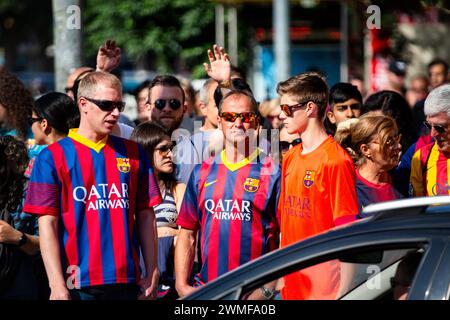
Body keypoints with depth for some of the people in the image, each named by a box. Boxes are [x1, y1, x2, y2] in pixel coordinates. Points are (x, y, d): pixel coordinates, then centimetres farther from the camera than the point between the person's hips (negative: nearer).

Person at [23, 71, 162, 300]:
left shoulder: (133, 153, 12)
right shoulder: (52, 157, 1)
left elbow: (146, 216, 12)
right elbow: (47, 225, -4)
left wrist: (152, 275, 5)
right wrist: (58, 286, -11)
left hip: (127, 282, 3)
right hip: (78, 286, -3)